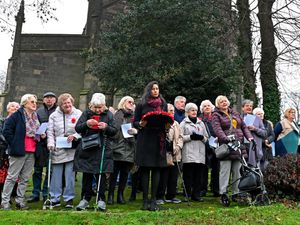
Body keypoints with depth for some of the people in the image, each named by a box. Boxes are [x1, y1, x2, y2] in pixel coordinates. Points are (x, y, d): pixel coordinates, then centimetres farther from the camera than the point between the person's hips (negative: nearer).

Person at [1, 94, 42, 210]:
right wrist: (14, 144, -9)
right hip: (19, 152, -6)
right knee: (12, 177, 0)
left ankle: (20, 200, 21)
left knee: (25, 178, 11)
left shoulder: (36, 117, 12)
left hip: (31, 152, 6)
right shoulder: (17, 115, -7)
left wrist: (42, 135, 3)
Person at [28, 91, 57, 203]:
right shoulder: (38, 111, 8)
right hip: (40, 144, 2)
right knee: (37, 169, 8)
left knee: (50, 170, 5)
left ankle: (46, 194, 16)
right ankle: (35, 194, 17)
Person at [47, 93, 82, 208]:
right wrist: (51, 144, -9)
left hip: (72, 150, -1)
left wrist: (75, 136, -16)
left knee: (70, 175, 2)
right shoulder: (54, 115, 7)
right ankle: (55, 199, 15)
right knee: (56, 175, 5)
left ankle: (69, 199, 13)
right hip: (57, 150, 1)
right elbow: (50, 132, 4)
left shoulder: (78, 114, 3)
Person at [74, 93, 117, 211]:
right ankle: (85, 198, 16)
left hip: (103, 150, -1)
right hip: (87, 149, 1)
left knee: (102, 174, 1)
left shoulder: (108, 115, 6)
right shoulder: (86, 113, 6)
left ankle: (101, 199, 10)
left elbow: (114, 131, 3)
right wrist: (86, 124, -19)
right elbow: (77, 128, 0)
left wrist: (106, 127, -17)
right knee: (87, 174, 6)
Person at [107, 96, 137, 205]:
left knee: (125, 173, 7)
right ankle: (110, 195, 5)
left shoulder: (134, 116, 17)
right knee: (114, 172, -3)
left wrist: (136, 131, -5)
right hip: (118, 147, -4)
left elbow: (139, 129, 15)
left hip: (129, 148, 4)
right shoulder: (117, 115, 4)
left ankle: (120, 195, 16)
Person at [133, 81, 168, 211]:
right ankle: (145, 200, 4)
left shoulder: (163, 104, 15)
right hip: (145, 140, -2)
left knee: (156, 169, 0)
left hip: (159, 140, 2)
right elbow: (134, 122, 7)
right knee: (145, 169, -2)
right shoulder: (141, 105, 7)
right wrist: (140, 124, -14)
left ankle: (154, 199, 5)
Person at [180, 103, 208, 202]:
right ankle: (187, 195, 2)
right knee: (188, 175, -5)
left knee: (199, 175, 1)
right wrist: (191, 137, -12)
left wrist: (202, 137, -2)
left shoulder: (201, 123, 22)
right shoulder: (183, 123, 8)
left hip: (200, 154, 4)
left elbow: (206, 138, 20)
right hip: (188, 154, -4)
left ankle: (196, 194, 9)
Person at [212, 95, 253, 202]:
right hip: (225, 146, -5)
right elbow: (217, 129, -12)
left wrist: (249, 137, 2)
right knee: (225, 171, -6)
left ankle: (236, 193, 13)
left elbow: (244, 127, 18)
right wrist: (225, 138, -29)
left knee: (238, 171, 6)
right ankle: (223, 193, -1)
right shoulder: (216, 115, 4)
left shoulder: (235, 113, 21)